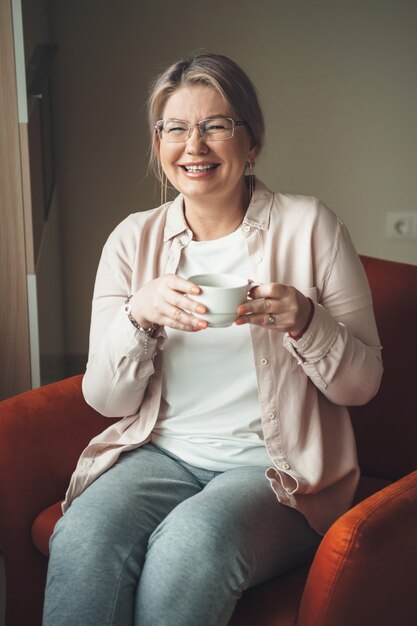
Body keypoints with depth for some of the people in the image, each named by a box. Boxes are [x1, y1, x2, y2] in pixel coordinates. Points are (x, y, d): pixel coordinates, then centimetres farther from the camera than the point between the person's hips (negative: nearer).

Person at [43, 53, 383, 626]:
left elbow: (363, 382, 1)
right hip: (162, 453, 2)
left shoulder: (309, 227, -1)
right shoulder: (134, 239, 6)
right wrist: (137, 315, -14)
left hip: (275, 468, -1)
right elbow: (106, 399, 4)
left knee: (191, 541, -33)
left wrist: (304, 320, -19)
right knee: (81, 538, -30)